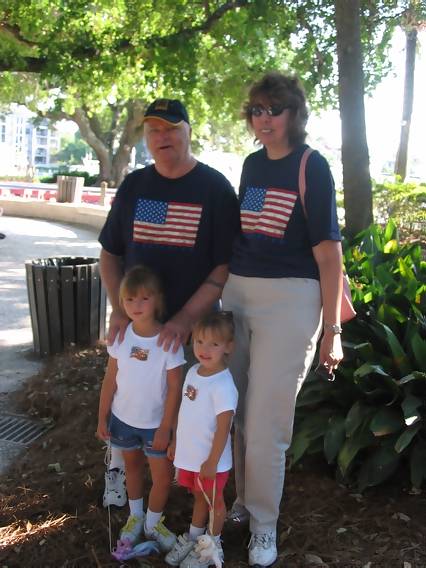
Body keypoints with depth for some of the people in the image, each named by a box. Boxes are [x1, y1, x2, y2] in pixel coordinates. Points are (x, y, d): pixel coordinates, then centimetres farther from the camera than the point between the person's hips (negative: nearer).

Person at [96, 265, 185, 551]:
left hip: (155, 423, -3)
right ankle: (135, 516, 44)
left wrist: (165, 428, -14)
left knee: (163, 477, 6)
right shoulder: (120, 336, -10)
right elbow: (110, 379, -1)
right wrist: (102, 417, 0)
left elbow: (175, 388, -15)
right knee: (132, 466, 23)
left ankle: (153, 522, 31)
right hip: (123, 418, 3)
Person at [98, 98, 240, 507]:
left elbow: (226, 264, -12)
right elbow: (110, 253, 9)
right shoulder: (133, 186, 4)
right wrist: (118, 309, -5)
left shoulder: (215, 188, -7)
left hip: (194, 323, -3)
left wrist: (186, 318, -21)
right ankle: (117, 471, 32)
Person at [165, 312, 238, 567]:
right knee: (199, 497, 27)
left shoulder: (223, 386, -28)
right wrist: (176, 442, 15)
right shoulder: (193, 372, -2)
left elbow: (223, 428, -24)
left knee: (214, 501, 16)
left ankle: (213, 546, 36)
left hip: (211, 459, -7)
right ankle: (193, 537, 46)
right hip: (191, 454, 7)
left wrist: (212, 462, -19)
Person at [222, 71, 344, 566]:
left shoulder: (312, 167, -6)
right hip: (236, 293, 6)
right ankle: (245, 500, 33)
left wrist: (331, 329, -11)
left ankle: (263, 524, 19)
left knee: (265, 420, 0)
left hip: (289, 300, -5)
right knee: (236, 410, 12)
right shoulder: (252, 164, 11)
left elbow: (328, 250, -8)